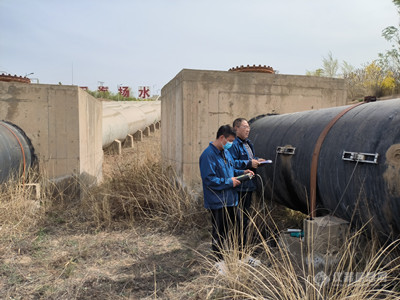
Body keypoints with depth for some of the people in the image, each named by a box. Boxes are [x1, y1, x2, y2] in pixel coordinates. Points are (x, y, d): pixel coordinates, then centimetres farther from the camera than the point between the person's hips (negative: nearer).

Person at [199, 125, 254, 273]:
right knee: (219, 231, 5)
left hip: (230, 198, 9)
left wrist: (242, 172, 5)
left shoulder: (226, 152, 9)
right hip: (217, 201, -8)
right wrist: (229, 182, -19)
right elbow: (209, 179, -23)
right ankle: (219, 261, 22)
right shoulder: (208, 155, -20)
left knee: (231, 225, 19)